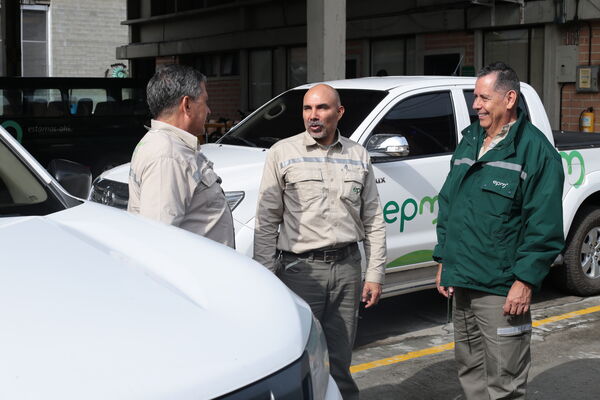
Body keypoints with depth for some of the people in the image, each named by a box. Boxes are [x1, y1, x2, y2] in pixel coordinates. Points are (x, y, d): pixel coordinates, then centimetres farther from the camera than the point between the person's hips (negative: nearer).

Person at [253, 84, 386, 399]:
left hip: (347, 267, 3)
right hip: (300, 267, -2)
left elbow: (373, 221, 11)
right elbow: (266, 221, -1)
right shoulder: (283, 153, 0)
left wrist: (375, 274, 5)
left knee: (340, 358, 11)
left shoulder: (358, 156, 8)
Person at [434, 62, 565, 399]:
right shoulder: (469, 141, 13)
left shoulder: (535, 149, -10)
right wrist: (444, 260, 15)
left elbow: (544, 226, -14)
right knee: (471, 371, 18)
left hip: (501, 289, -7)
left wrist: (526, 280, -17)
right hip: (461, 282, 8)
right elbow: (447, 204, 19)